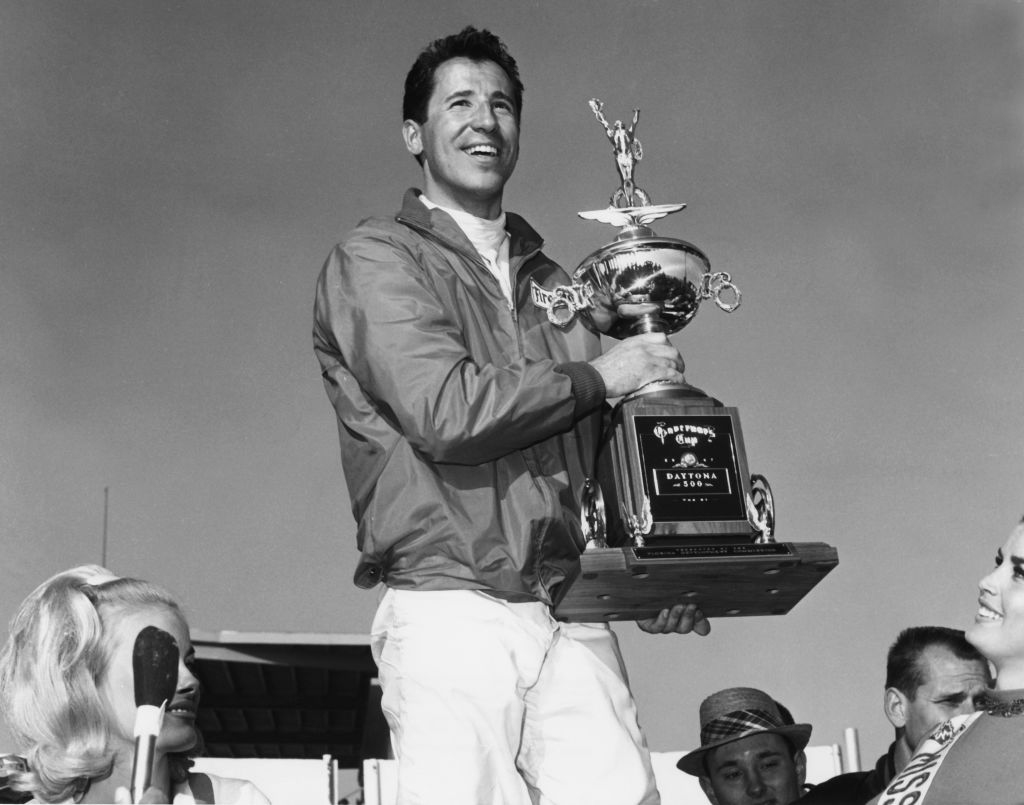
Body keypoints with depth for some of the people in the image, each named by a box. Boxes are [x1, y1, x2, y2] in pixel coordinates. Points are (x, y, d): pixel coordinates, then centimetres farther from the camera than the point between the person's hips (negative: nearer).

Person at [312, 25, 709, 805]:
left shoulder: (553, 283, 21)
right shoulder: (376, 258, 4)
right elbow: (446, 410, -11)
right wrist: (597, 377, -1)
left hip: (573, 622, 4)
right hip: (455, 613, -4)